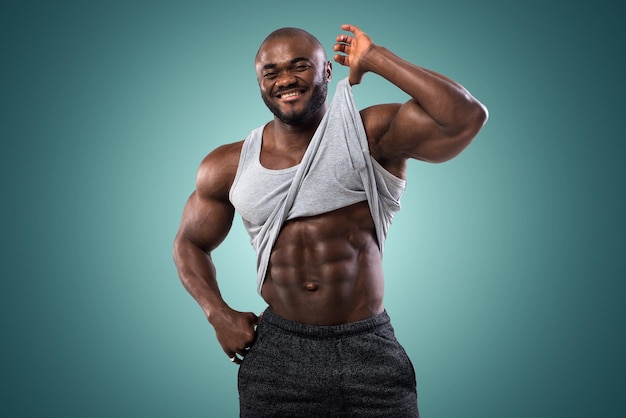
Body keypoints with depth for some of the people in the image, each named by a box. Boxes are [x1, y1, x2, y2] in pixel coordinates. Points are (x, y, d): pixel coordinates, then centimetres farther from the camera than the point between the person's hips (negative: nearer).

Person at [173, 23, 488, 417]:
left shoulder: (372, 134, -7)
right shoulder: (228, 167, 2)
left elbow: (467, 117, -21)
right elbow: (190, 243, 15)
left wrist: (376, 58, -15)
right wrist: (219, 314, 0)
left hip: (370, 347, -1)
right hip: (278, 351, 2)